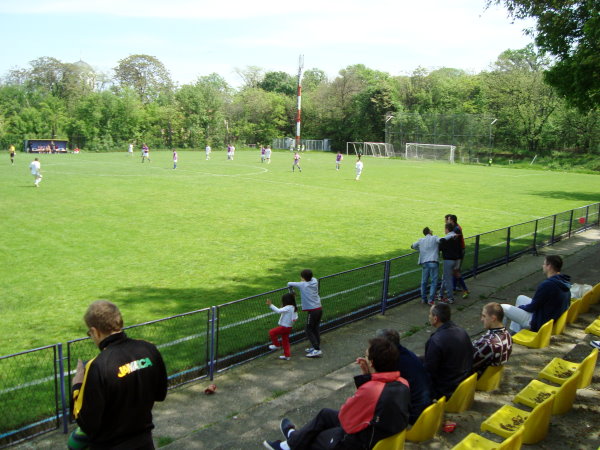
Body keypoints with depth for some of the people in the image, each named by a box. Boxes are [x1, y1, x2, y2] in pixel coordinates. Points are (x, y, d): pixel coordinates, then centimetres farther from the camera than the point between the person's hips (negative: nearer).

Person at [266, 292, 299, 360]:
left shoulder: (288, 308, -23)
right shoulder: (294, 308, 7)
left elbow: (278, 311, -34)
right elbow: (296, 317, 15)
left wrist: (270, 305, -34)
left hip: (284, 327, -9)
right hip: (289, 327, 9)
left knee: (271, 332, 2)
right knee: (285, 341, 17)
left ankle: (276, 345, 14)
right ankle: (287, 355, 22)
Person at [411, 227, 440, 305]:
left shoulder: (421, 240, 15)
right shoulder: (434, 238, 2)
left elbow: (412, 246, 26)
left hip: (424, 263, 5)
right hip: (433, 262, -4)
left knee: (424, 282, 12)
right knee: (434, 281, -1)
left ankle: (423, 299, 17)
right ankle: (431, 300, -4)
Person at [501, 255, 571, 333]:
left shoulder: (547, 284, -29)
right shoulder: (565, 282, -1)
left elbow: (532, 307, -18)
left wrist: (519, 307, 3)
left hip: (539, 325, -9)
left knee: (502, 308, -4)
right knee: (520, 298, 25)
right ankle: (514, 332, 28)